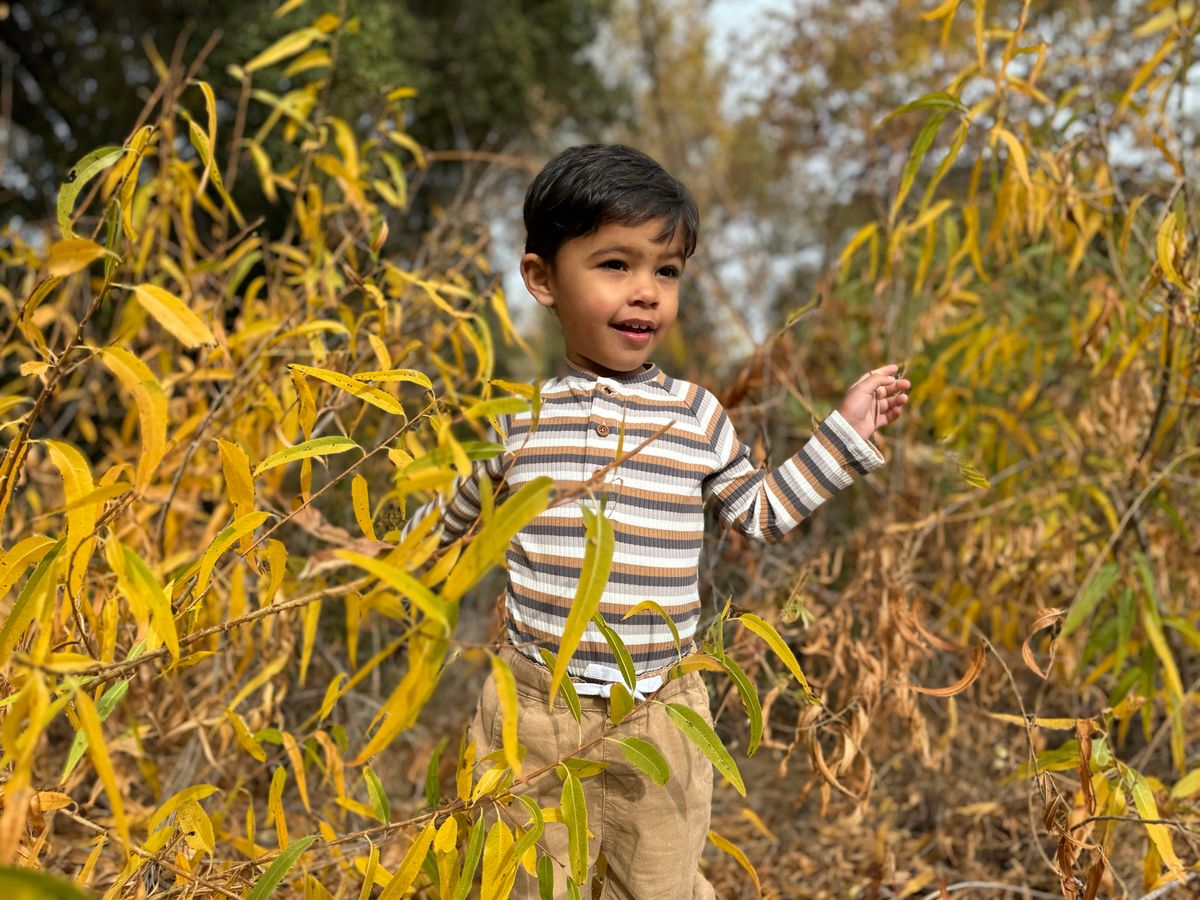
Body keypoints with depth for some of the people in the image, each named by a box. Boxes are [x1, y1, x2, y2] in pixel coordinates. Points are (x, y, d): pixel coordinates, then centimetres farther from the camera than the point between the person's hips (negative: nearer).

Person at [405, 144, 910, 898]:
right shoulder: (520, 417, -1)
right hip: (534, 708, 1)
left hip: (660, 716, 0)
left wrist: (845, 435, 5)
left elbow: (762, 513, 10)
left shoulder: (697, 415, -2)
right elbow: (459, 509, 18)